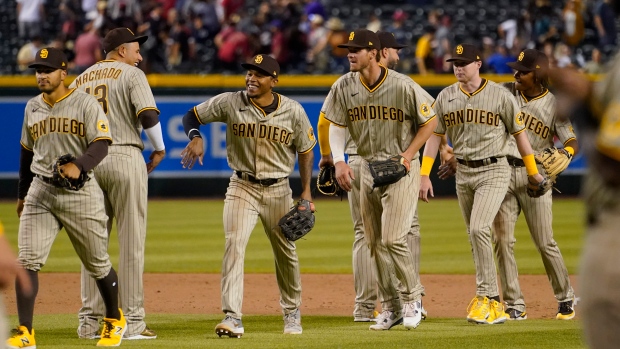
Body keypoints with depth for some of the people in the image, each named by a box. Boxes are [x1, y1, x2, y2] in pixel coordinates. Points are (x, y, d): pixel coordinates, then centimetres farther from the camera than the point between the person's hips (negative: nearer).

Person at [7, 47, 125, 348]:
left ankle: (115, 320, 30)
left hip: (80, 191, -4)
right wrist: (22, 193, 24)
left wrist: (78, 165, -32)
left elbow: (101, 144, -14)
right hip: (40, 191, 4)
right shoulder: (32, 108, 11)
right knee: (27, 261, -11)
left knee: (97, 264, 7)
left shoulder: (85, 103, -5)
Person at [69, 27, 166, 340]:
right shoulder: (131, 74, -2)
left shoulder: (80, 80, 16)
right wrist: (159, 149, 2)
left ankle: (89, 320, 9)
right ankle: (131, 321, -4)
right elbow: (148, 115, -13)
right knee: (131, 241, -2)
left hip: (87, 161, 5)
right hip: (125, 158, -5)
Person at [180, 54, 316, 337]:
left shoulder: (293, 111, -7)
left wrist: (306, 193, -1)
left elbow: (305, 151, 4)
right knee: (234, 244, -19)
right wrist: (196, 137, -20)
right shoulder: (230, 103, -9)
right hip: (242, 187, -1)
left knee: (286, 253, 13)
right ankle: (232, 318, -24)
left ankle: (292, 312, 36)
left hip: (278, 190, 1)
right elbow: (192, 115, 1)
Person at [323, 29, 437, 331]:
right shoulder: (343, 87, -4)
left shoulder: (402, 86, -16)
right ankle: (390, 306, 17)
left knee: (393, 238, -14)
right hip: (367, 167, 5)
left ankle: (412, 296, 5)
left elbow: (430, 120, -6)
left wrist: (408, 155, -11)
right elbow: (336, 127, 6)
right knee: (374, 242, 7)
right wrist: (339, 161, -9)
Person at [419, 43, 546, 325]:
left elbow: (519, 133, 0)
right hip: (463, 172, 5)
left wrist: (533, 172, 5)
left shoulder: (500, 95, -7)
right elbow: (434, 136, 7)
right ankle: (494, 304, 16)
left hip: (493, 171, -5)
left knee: (479, 229, -22)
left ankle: (486, 296, -18)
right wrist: (424, 175, 0)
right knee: (476, 238, 8)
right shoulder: (445, 97, 4)